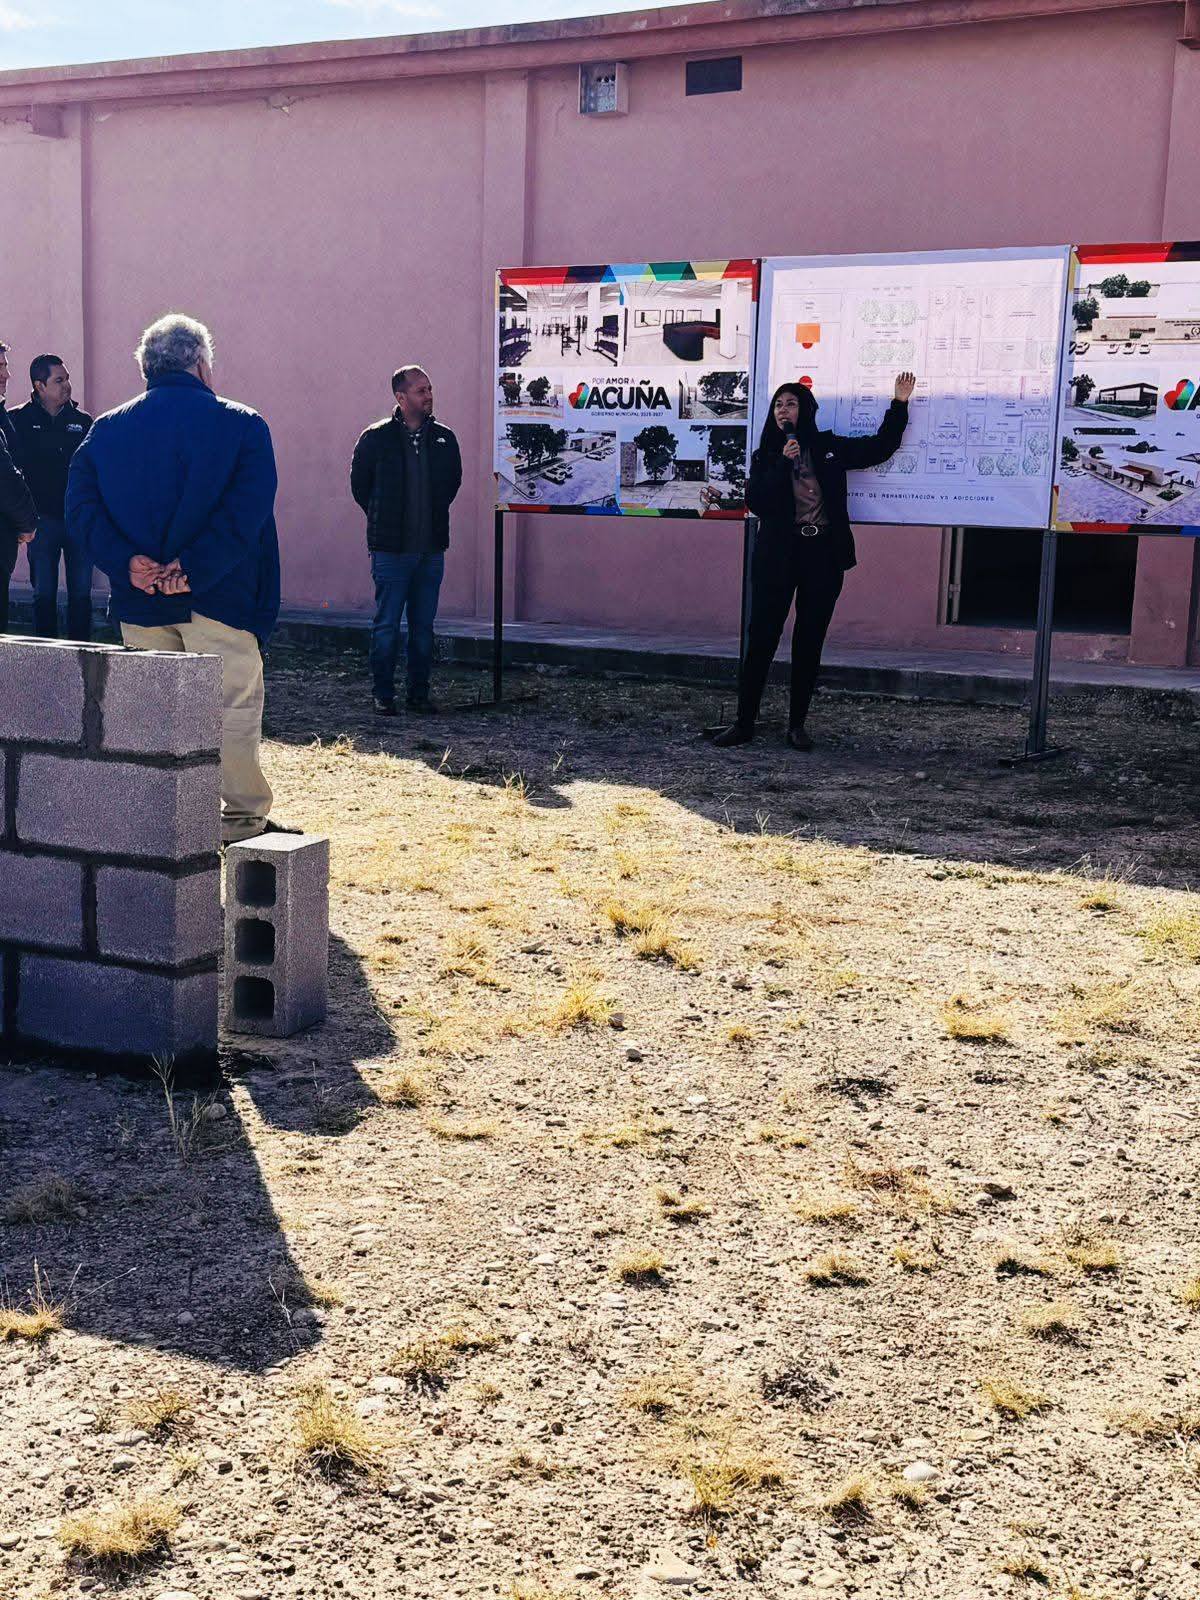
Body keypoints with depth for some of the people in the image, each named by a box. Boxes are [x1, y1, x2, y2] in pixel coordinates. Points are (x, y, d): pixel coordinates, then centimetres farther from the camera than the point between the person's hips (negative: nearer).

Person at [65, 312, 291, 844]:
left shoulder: (106, 429, 8)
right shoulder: (241, 425, -3)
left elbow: (80, 506, -4)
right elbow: (247, 511, -17)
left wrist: (126, 562, -13)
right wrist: (194, 570, -19)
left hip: (139, 601, 4)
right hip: (218, 598, -4)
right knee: (234, 705, 6)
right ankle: (242, 819, 10)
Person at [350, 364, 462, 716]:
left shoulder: (444, 438, 7)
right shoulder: (377, 437, -3)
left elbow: (453, 481, 21)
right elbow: (359, 484, 7)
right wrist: (383, 519, 9)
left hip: (431, 550, 3)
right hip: (391, 549, -3)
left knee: (423, 625, 8)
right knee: (387, 624, 0)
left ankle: (419, 693, 16)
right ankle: (384, 695, 8)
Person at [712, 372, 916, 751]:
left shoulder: (828, 448, 9)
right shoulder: (766, 455, 7)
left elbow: (879, 447, 12)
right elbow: (755, 501, -6)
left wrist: (899, 404, 7)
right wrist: (783, 463, -14)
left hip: (822, 555, 1)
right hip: (778, 554, -1)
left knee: (809, 641, 4)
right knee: (761, 637, -5)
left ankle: (797, 724, 12)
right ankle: (744, 722, 0)